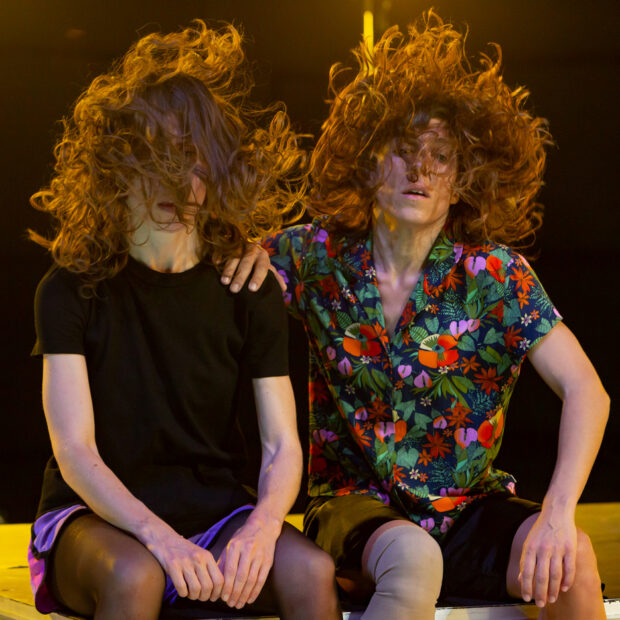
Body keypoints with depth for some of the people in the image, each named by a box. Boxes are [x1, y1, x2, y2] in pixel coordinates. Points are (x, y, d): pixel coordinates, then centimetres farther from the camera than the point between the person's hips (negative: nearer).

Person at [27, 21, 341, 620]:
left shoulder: (249, 293, 1)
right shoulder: (74, 288, -7)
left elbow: (282, 445, -3)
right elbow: (74, 449, -14)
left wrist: (262, 527, -26)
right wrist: (160, 538, -31)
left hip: (212, 510, 3)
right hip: (97, 513, -3)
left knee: (310, 569, -27)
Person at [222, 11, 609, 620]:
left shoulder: (493, 273, -7)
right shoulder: (321, 256, -3)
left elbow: (586, 391, -12)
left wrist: (557, 513, -27)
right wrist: (251, 252, -12)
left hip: (466, 509, 1)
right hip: (355, 503, 0)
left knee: (572, 559, -29)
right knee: (415, 559, -35)